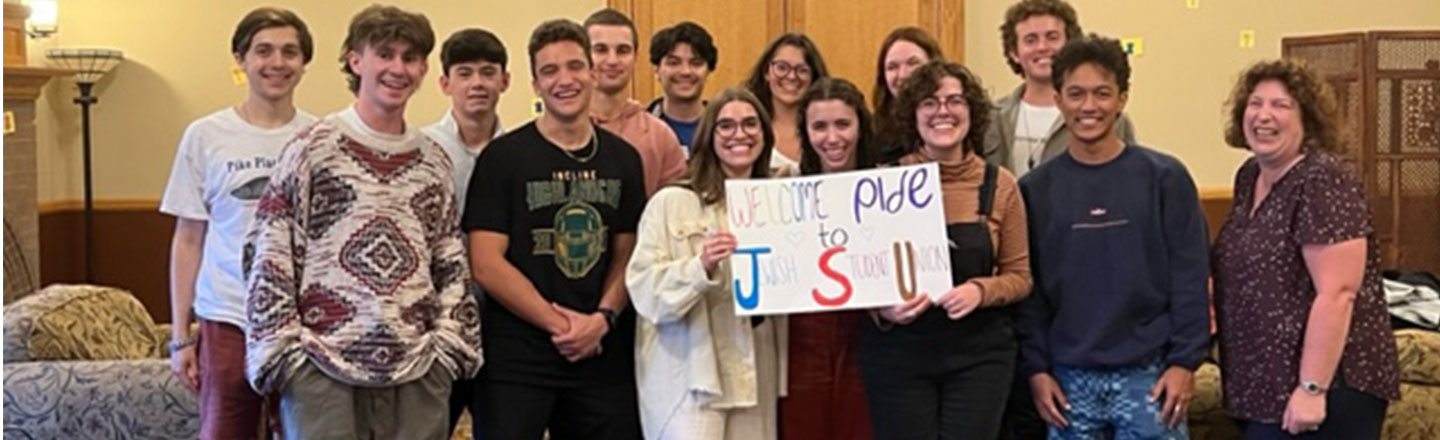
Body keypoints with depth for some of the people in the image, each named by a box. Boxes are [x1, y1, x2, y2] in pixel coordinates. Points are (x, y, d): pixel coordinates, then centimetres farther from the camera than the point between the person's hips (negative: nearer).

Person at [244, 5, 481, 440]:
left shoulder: (433, 160, 13)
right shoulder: (311, 149, -1)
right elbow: (271, 257, -2)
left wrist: (450, 340, 6)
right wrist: (281, 350, -7)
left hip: (417, 370, 4)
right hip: (323, 365, -4)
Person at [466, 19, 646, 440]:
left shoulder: (622, 159, 10)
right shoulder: (503, 157, -3)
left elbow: (627, 255, 11)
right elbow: (486, 264, -8)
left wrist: (603, 318, -7)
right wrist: (559, 324, -10)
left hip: (602, 354, 4)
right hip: (518, 358, -3)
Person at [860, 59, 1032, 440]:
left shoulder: (999, 184, 2)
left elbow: (1019, 276, 6)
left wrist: (980, 290, -14)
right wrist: (882, 309, -16)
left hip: (979, 355, 1)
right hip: (897, 353, -1)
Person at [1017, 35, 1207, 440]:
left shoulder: (1165, 178, 0)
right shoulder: (1035, 189, 4)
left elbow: (1189, 278, -2)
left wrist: (1185, 361, -7)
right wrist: (1035, 369, -2)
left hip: (1149, 375, -1)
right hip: (1069, 379, 2)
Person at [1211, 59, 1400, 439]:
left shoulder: (1322, 181, -17)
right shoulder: (1249, 177, 8)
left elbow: (1336, 294, -22)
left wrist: (1312, 389, -23)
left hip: (1326, 387, -8)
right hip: (1265, 386, 8)